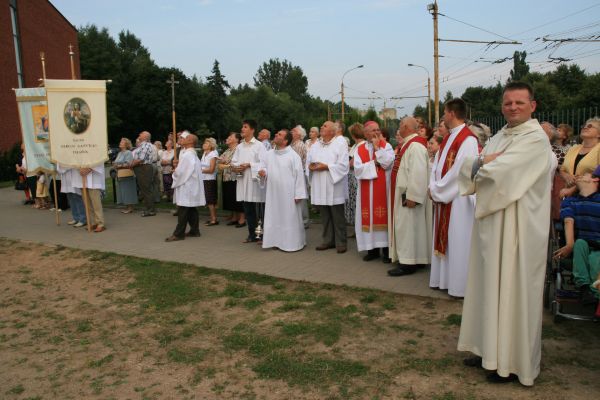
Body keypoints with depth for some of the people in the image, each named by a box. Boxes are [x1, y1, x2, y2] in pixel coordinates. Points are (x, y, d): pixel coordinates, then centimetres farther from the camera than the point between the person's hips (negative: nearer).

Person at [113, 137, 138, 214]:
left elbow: (128, 164, -17)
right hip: (120, 175, 8)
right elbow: (116, 163, 19)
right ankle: (127, 207, 16)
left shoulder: (128, 153, -7)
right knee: (122, 191, 9)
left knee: (128, 191, -5)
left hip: (127, 175, -8)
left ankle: (130, 207, 0)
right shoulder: (119, 153, 18)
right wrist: (115, 165, -2)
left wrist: (119, 165, -15)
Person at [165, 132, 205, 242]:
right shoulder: (193, 154, 14)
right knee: (191, 210, 13)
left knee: (182, 211, -5)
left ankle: (178, 234, -1)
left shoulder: (187, 155, -18)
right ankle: (194, 230, 18)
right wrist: (177, 166, 4)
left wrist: (175, 170, 2)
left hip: (186, 186, -10)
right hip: (191, 186, 10)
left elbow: (181, 172, -18)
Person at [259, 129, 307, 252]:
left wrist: (298, 194, -15)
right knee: (275, 217, 11)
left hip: (288, 194, -5)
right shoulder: (269, 154, 7)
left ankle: (292, 242, 14)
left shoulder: (293, 156, -9)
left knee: (290, 218, 3)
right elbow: (264, 168, 17)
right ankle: (277, 241, 23)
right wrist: (263, 172, -9)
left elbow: (299, 175, -11)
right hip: (273, 193, 5)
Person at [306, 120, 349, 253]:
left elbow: (343, 165, -12)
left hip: (334, 187, -5)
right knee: (325, 216, 10)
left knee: (337, 217, 1)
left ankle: (341, 242, 11)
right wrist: (311, 166, -8)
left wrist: (326, 167, -16)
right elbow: (308, 163, 15)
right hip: (319, 187, 5)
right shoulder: (315, 146, 13)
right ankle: (328, 240, 21)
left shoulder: (340, 144, -4)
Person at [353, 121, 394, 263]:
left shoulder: (386, 146, 3)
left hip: (383, 188, -2)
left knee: (384, 216, -1)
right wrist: (375, 163, -10)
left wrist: (377, 148, -11)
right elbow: (358, 169, -8)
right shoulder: (359, 149, 5)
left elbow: (387, 163, -14)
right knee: (369, 217, 4)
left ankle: (386, 249, 4)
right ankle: (372, 249, 12)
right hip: (367, 190, 2)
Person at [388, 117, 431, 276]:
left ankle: (408, 263, 4)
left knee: (407, 228, -4)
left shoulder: (415, 146, -19)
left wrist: (412, 196, -25)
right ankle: (413, 259, 23)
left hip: (409, 195, -10)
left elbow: (418, 173, -25)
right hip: (406, 193, 10)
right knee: (408, 227, 15)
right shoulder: (410, 144, 13)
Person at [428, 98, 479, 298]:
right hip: (442, 198, 9)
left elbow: (459, 172, -21)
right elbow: (437, 164, 13)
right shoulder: (448, 138, 13)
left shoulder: (468, 139, -16)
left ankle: (460, 285, 10)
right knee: (444, 239, 14)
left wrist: (437, 190, -14)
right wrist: (434, 188, -1)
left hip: (458, 200, -9)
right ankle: (445, 279, 25)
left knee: (458, 242, -1)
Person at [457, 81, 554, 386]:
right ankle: (492, 348, 29)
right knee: (491, 287, 14)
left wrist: (483, 163, -3)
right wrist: (484, 162, -14)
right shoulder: (499, 137, 14)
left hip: (517, 230, -8)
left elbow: (499, 172, -24)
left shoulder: (536, 139, -12)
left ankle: (514, 362, 17)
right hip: (491, 224, 8)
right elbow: (467, 169, 6)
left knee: (513, 292, 2)